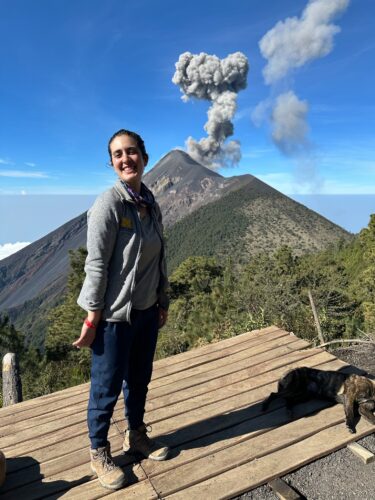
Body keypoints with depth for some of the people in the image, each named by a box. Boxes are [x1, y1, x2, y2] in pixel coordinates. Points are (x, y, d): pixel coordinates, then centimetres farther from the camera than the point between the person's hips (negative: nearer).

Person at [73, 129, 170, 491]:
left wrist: (163, 302, 14)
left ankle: (136, 436, 45)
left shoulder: (151, 205, 5)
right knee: (107, 387, 10)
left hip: (147, 310, 7)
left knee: (139, 379, 21)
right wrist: (92, 317, -15)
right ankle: (99, 452, 34)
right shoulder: (108, 204, -16)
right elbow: (96, 264, -17)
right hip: (115, 315, -6)